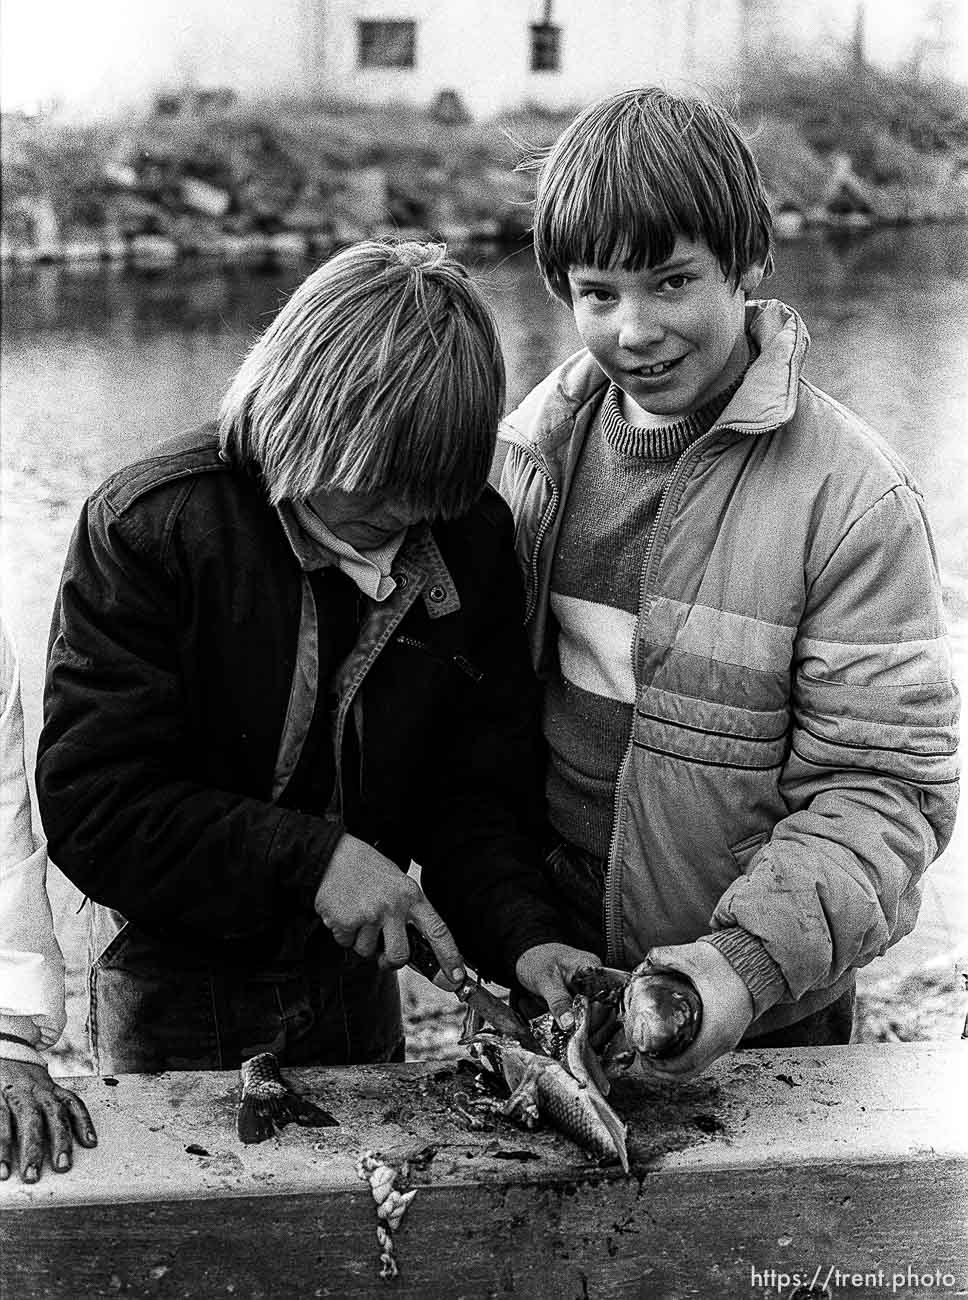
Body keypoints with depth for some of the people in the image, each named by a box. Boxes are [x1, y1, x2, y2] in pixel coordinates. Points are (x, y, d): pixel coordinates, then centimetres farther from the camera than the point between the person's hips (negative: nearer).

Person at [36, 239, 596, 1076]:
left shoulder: (471, 537, -11)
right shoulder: (147, 529, -23)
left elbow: (483, 785, -6)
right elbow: (91, 802, -24)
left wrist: (523, 936, -23)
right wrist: (310, 858, -30)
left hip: (355, 976, 4)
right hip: (175, 999, -3)